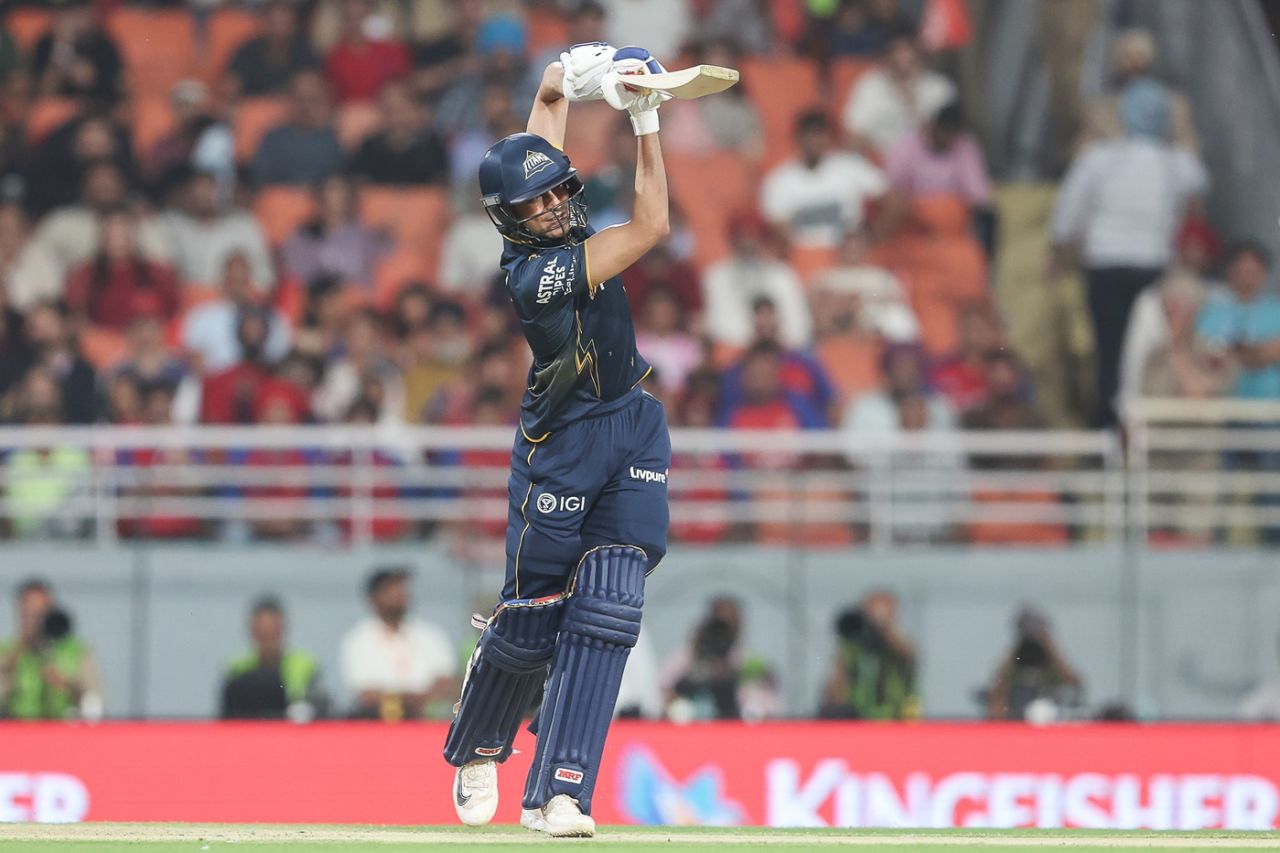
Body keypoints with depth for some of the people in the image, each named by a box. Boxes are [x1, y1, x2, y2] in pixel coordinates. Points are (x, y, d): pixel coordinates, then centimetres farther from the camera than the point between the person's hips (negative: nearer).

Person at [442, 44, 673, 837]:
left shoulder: (552, 221, -1)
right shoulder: (538, 271, -23)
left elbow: (550, 94, 9)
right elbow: (652, 226, -26)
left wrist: (575, 73, -13)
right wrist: (645, 121, -26)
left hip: (634, 431, 7)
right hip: (564, 448, -7)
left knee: (604, 612, -8)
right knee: (532, 616, 4)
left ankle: (559, 794, -12)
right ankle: (478, 748, 35)